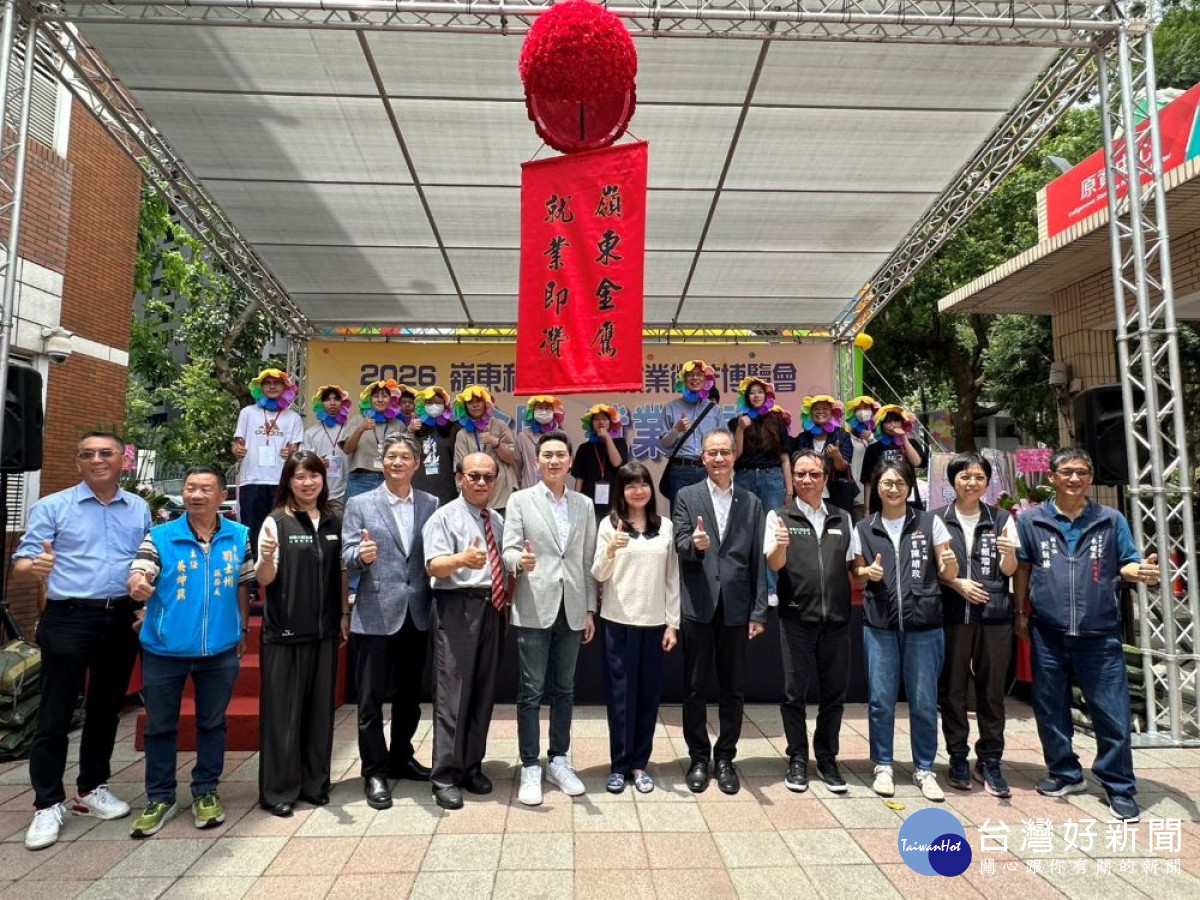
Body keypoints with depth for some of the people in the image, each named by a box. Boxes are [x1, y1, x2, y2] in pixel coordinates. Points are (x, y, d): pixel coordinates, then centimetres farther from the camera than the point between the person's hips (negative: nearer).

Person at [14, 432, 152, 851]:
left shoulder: (140, 509, 8)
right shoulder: (52, 507, -2)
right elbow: (21, 562, -5)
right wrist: (35, 566, -28)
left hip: (122, 620, 4)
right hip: (68, 619, -3)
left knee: (106, 709, 14)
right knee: (55, 714, 2)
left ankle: (92, 789, 29)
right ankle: (48, 805, 15)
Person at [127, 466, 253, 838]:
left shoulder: (239, 536, -2)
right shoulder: (159, 537, -8)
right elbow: (138, 577, -18)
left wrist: (243, 630, 10)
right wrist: (138, 586, -42)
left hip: (220, 651, 1)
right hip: (164, 650, -1)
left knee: (212, 723, 14)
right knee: (160, 726, 13)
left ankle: (206, 792, 30)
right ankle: (160, 798, 30)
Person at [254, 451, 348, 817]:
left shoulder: (334, 522, 7)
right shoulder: (276, 522, -5)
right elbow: (264, 579, -8)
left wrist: (344, 614, 9)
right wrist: (266, 557, -29)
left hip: (324, 629, 4)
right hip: (285, 631, -4)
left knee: (320, 708, 11)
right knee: (283, 710, 3)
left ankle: (315, 783, 24)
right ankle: (278, 790, 17)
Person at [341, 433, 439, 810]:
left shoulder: (431, 504, 5)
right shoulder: (360, 504, -1)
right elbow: (348, 557, -7)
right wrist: (362, 555, -28)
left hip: (417, 614, 3)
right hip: (376, 615, -3)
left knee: (409, 694, 17)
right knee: (372, 697, 5)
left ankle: (401, 758, 35)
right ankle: (375, 772, 19)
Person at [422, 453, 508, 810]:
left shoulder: (499, 521, 16)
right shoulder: (444, 516, -4)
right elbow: (434, 566, -17)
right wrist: (462, 559, -35)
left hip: (494, 609, 6)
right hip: (458, 609, -6)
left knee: (484, 694, 13)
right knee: (452, 695, -4)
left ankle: (472, 767, 26)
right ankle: (445, 777, 7)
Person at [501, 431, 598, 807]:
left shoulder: (584, 505, 10)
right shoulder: (520, 500, 1)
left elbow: (588, 561, 10)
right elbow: (508, 551, -5)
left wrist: (591, 610, 8)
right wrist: (520, 560, -28)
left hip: (572, 610, 3)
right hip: (533, 609, -3)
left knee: (564, 689, 12)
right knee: (531, 690, 3)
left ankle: (560, 761, 26)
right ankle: (530, 767, 15)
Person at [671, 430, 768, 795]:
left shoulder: (752, 503, 7)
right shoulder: (686, 497, 3)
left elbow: (758, 561, 5)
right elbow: (680, 545, -7)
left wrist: (759, 611, 0)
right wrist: (695, 544, -30)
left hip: (736, 608, 2)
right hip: (698, 607, -1)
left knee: (734, 689, 10)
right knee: (695, 688, 9)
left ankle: (725, 758, 26)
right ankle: (699, 758, 25)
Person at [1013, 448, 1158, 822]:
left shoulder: (1111, 520, 3)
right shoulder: (1031, 520, 2)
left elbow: (1126, 563, 6)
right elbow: (1022, 568, 8)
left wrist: (1141, 570, -17)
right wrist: (1021, 613, 7)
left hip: (1100, 634, 0)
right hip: (1048, 634, 1)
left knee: (1112, 712, 3)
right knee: (1050, 709, 11)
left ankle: (1119, 786, 21)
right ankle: (1065, 773, 29)